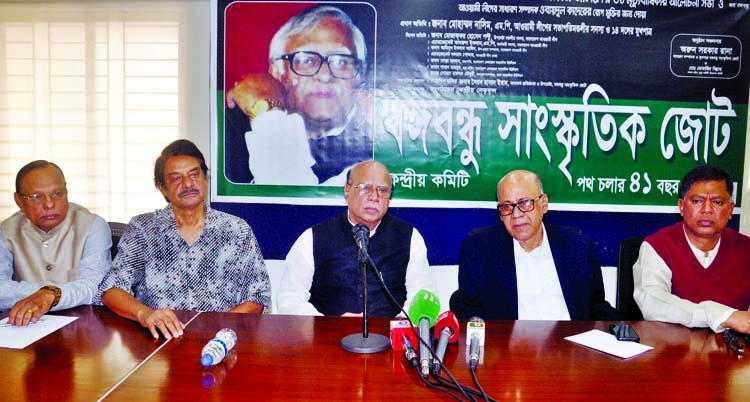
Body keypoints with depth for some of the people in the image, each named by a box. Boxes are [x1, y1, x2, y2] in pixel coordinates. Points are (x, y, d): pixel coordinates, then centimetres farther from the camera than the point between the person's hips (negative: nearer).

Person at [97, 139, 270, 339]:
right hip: (157, 339, 1)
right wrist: (143, 313, -20)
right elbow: (111, 289, 1)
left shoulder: (237, 230, 7)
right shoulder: (141, 229, 8)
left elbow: (258, 295, 7)